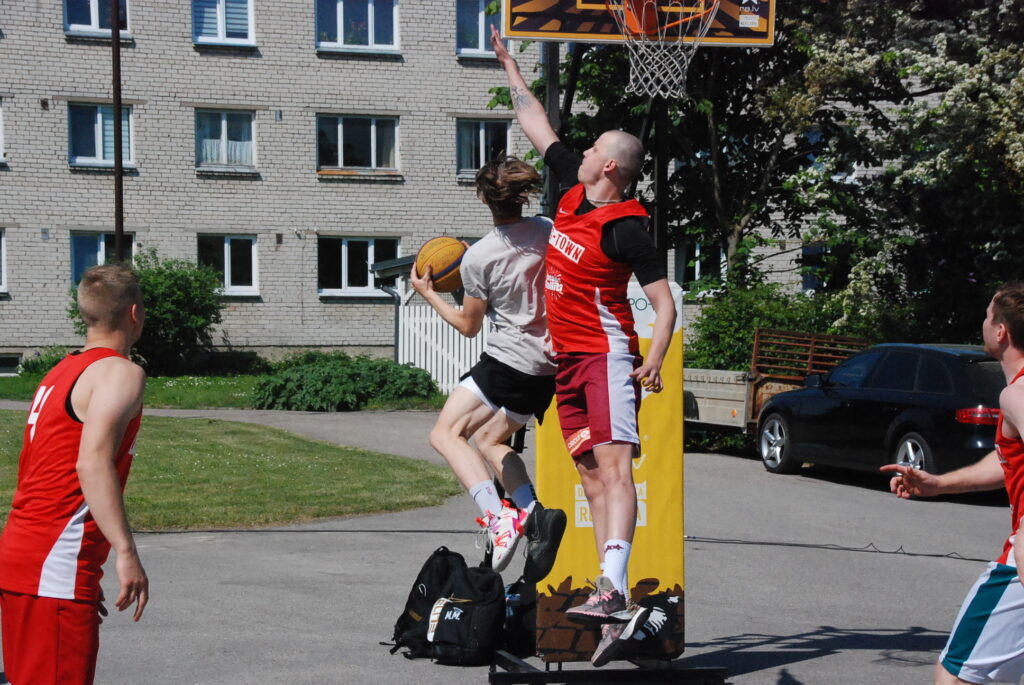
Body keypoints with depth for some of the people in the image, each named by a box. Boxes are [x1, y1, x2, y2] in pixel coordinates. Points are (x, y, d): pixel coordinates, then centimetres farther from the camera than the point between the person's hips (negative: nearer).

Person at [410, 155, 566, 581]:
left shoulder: (477, 257, -11)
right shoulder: (548, 231, 1)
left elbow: (468, 326, 0)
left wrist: (427, 294, 12)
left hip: (508, 362, -6)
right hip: (550, 367, 7)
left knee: (446, 433, 6)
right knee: (487, 439, 23)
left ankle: (498, 516, -15)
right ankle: (535, 513, 1)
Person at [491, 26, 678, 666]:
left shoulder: (626, 227, -12)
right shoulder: (573, 190, 10)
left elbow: (665, 301, -13)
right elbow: (537, 123, 23)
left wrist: (655, 360, -28)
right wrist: (508, 61, 30)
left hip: (607, 355, -8)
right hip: (567, 359, 8)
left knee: (614, 466, -20)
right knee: (593, 476, 4)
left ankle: (613, 588, -35)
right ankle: (618, 609, 3)